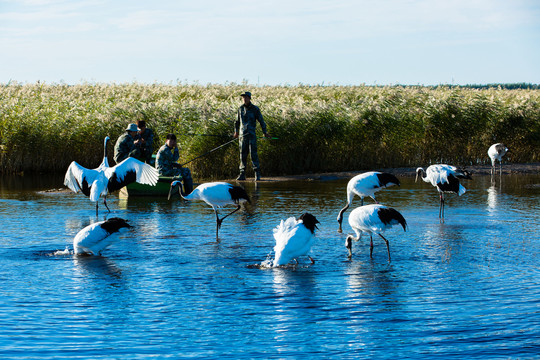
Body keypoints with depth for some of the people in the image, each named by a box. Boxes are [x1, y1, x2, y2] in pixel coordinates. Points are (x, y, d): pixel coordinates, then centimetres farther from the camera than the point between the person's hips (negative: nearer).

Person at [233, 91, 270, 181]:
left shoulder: (255, 109, -1)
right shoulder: (241, 108, 10)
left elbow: (261, 120, 5)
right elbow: (237, 121, 24)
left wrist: (264, 132, 6)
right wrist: (236, 131, 32)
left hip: (251, 135, -4)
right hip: (242, 135, 4)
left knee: (253, 154, -9)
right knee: (243, 154, 5)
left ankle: (257, 174, -6)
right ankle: (242, 174, 9)